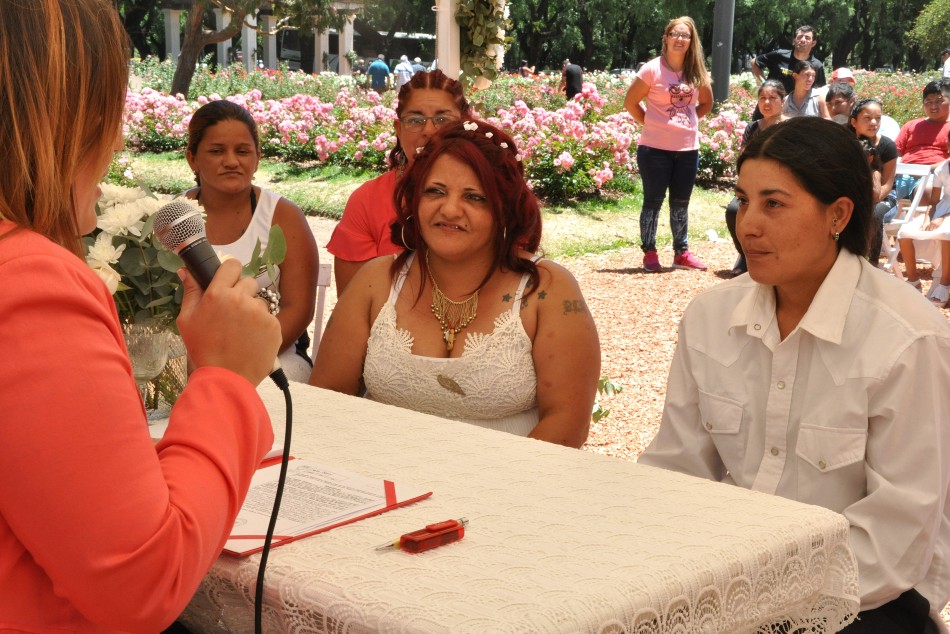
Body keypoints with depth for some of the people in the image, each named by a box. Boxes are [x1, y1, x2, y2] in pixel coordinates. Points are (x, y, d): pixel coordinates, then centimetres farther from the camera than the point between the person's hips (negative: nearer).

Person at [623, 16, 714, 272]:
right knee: (653, 201, 3)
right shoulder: (653, 69, -8)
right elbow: (630, 102, -4)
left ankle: (681, 253, 22)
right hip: (655, 148, -4)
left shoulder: (697, 72, 5)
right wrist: (650, 123, -4)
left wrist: (686, 120, 6)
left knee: (681, 202, 12)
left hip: (688, 148, 5)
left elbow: (706, 104, 18)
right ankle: (649, 253, 12)